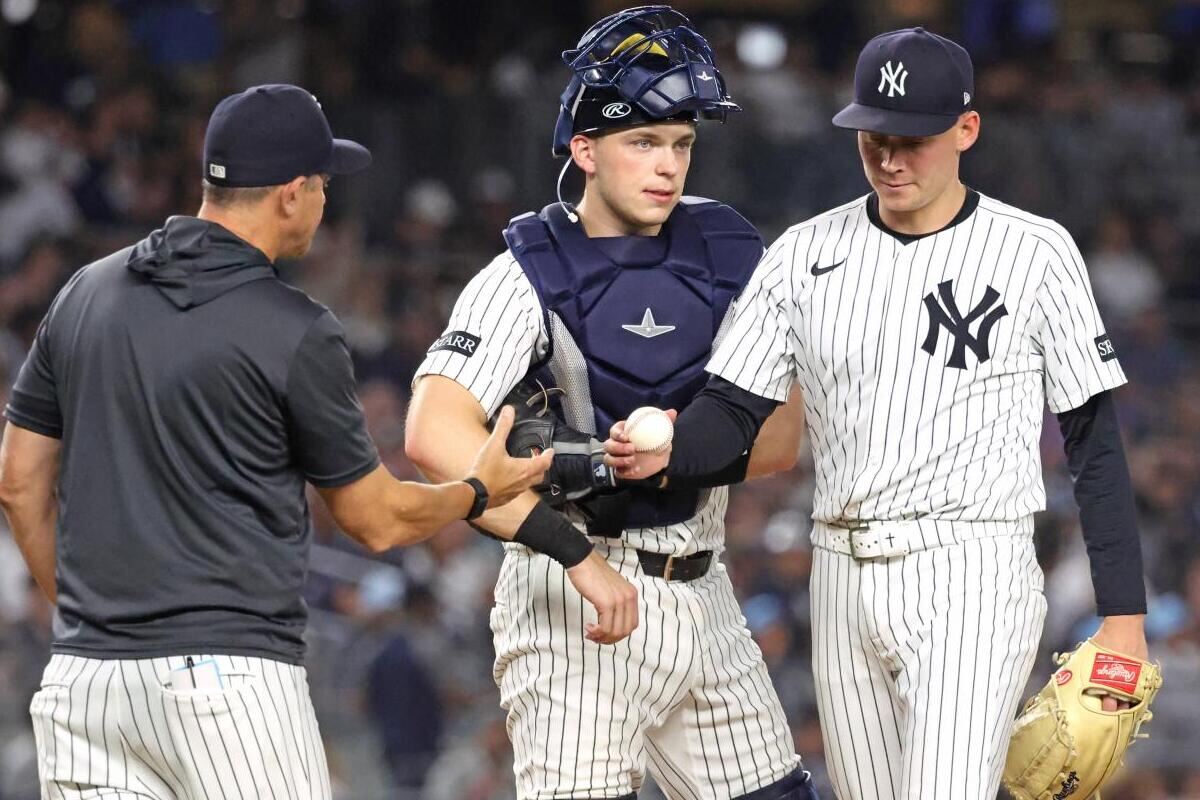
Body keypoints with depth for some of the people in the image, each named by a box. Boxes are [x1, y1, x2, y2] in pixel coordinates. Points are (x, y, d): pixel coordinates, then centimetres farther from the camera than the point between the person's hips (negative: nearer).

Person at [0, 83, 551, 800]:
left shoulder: (85, 294, 9)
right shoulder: (298, 333, -7)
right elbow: (379, 520, 3)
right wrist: (479, 492, 22)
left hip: (85, 677, 6)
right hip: (231, 674, -5)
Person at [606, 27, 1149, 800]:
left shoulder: (1035, 253, -3)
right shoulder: (806, 254, 7)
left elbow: (1095, 440, -1)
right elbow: (734, 408, 4)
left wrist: (1123, 614, -5)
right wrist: (665, 454, -20)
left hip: (970, 579, -5)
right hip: (845, 581, 5)